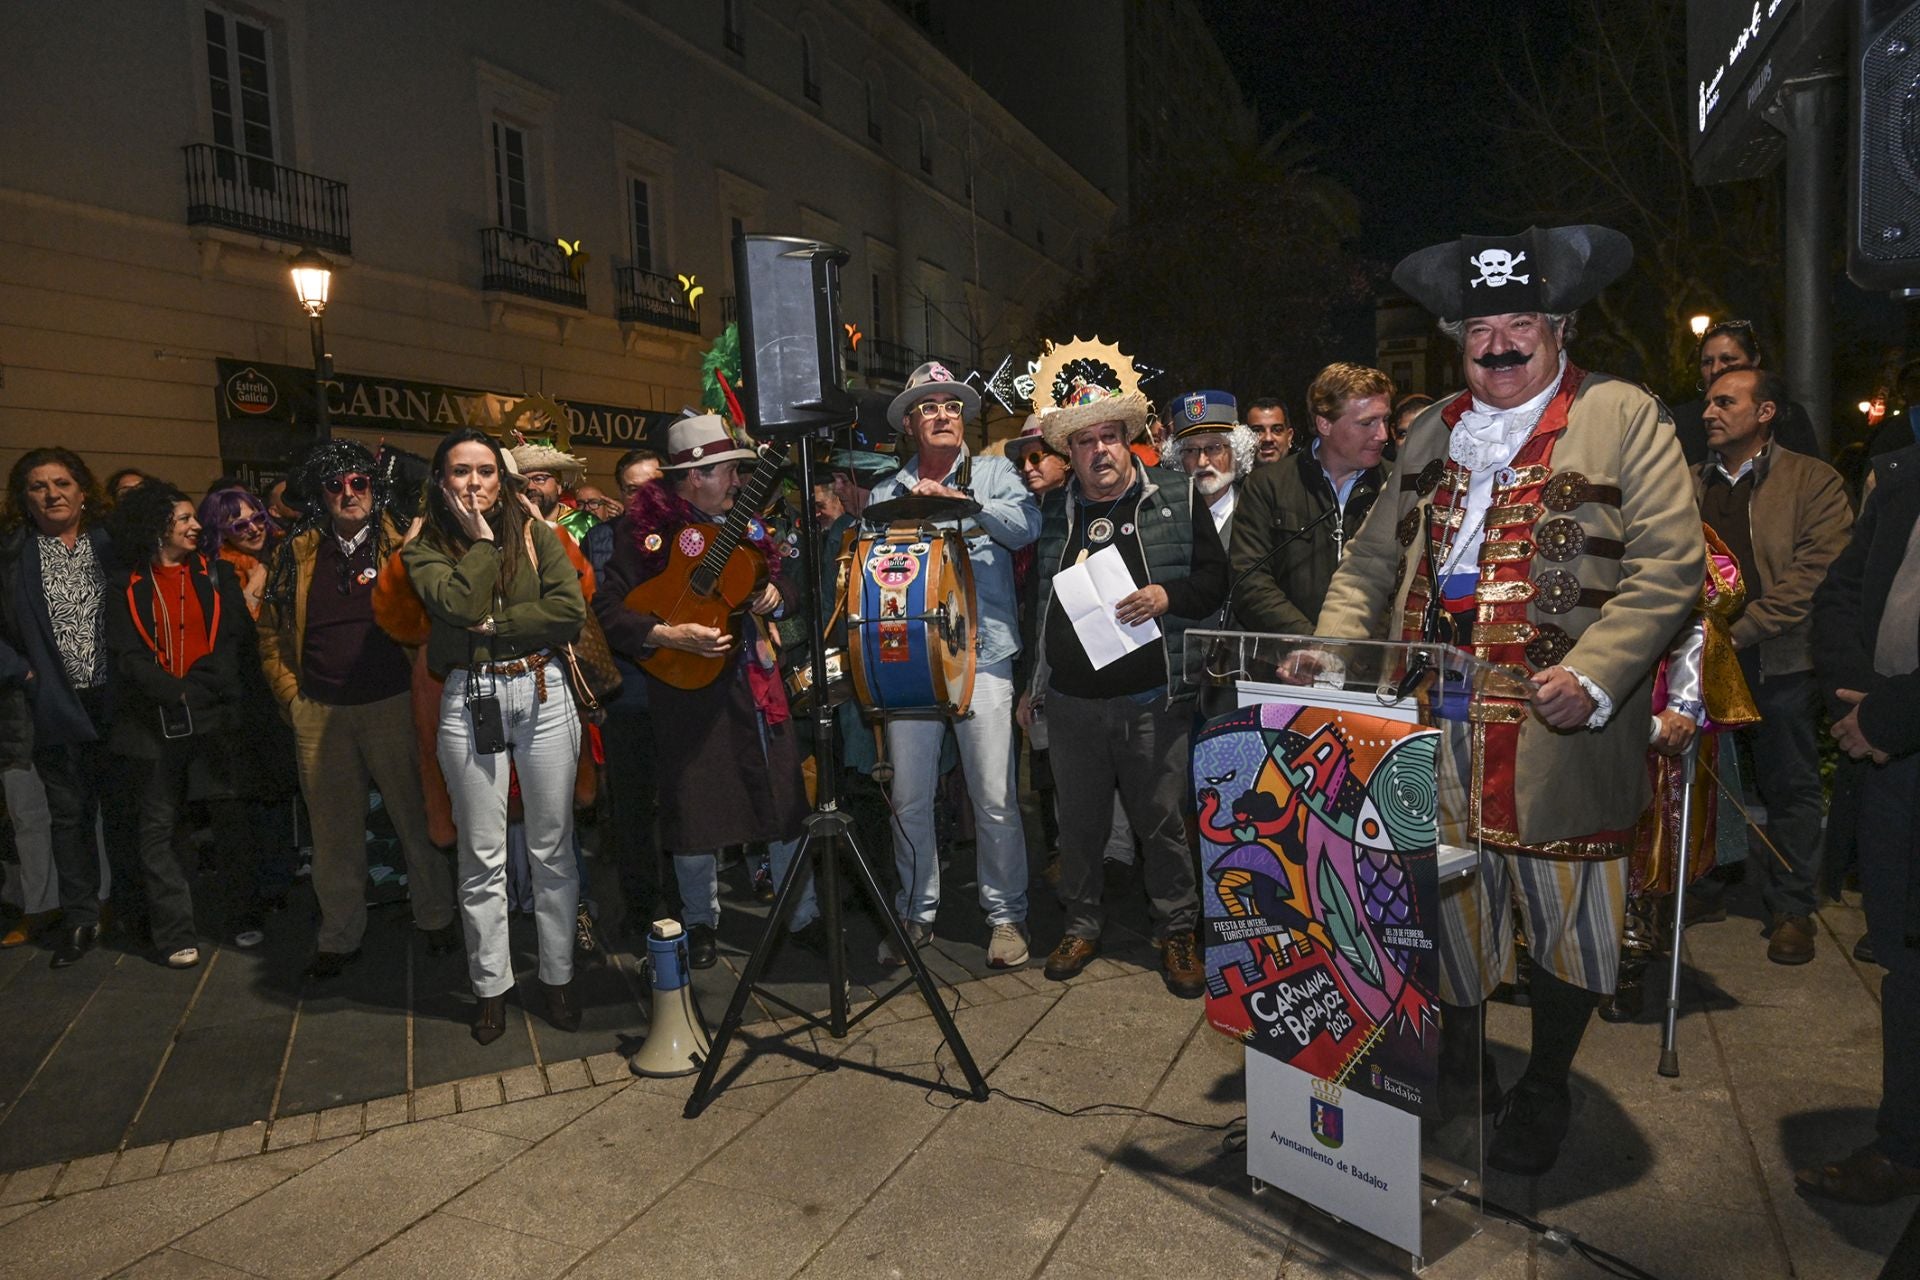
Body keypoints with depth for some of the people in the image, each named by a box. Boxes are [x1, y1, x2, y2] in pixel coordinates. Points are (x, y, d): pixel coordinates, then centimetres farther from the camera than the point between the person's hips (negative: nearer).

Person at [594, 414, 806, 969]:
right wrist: (667, 636, -23)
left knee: (787, 798, 8)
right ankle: (701, 922, 26)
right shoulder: (648, 532, -7)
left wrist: (777, 594, 0)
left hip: (756, 678, 5)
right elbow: (608, 607, -12)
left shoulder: (744, 525, 10)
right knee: (696, 810, 5)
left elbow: (784, 581, 22)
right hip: (689, 688, -4)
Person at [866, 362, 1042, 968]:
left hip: (983, 652, -2)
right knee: (909, 799, 7)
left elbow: (1027, 526, -10)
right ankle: (915, 913, 24)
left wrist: (961, 500, -19)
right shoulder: (887, 492, 14)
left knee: (995, 798, 0)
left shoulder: (993, 473, 8)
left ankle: (1005, 913, 18)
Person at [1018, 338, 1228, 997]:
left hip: (1153, 700, -2)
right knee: (1080, 821, 12)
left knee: (1163, 820, 5)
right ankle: (1081, 923, 29)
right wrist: (1030, 683, 15)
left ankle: (1177, 932, 22)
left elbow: (1215, 578, 2)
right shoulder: (1051, 513, 9)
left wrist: (1168, 597, -18)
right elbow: (1035, 602, 16)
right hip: (1070, 701, 2)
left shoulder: (1178, 499, 2)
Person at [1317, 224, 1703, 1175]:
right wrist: (1333, 652, -1)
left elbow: (1669, 567, -8)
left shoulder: (1624, 418, -1)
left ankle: (1545, 1089, 31)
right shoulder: (1434, 432, 14)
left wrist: (1593, 677, -21)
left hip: (1559, 731, -4)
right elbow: (1371, 562, 16)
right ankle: (1454, 1055, 38)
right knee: (1446, 897, 14)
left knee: (1566, 909, 9)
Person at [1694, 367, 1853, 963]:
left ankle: (1790, 910, 18)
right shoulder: (1688, 483, 13)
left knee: (1790, 788, 7)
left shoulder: (1812, 481, 0)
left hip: (1776, 661, -3)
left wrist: (1740, 628, -19)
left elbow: (1816, 572, -11)